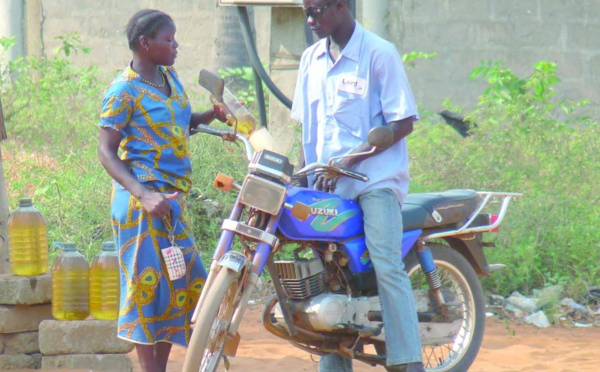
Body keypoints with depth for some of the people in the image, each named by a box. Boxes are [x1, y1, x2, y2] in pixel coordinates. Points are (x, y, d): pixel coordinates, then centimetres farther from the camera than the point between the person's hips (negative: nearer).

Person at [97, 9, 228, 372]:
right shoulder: (124, 90, -12)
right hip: (141, 200, -8)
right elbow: (107, 152, -15)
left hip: (173, 198, 8)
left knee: (181, 285, 10)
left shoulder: (170, 77, 11)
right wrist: (145, 196, -26)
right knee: (149, 285, -6)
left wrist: (212, 115, 6)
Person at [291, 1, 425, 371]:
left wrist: (349, 161, -14)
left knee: (388, 268, -18)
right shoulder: (312, 59, 14)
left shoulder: (380, 53, -5)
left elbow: (402, 122, -8)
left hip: (376, 178, -6)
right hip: (328, 185, 6)